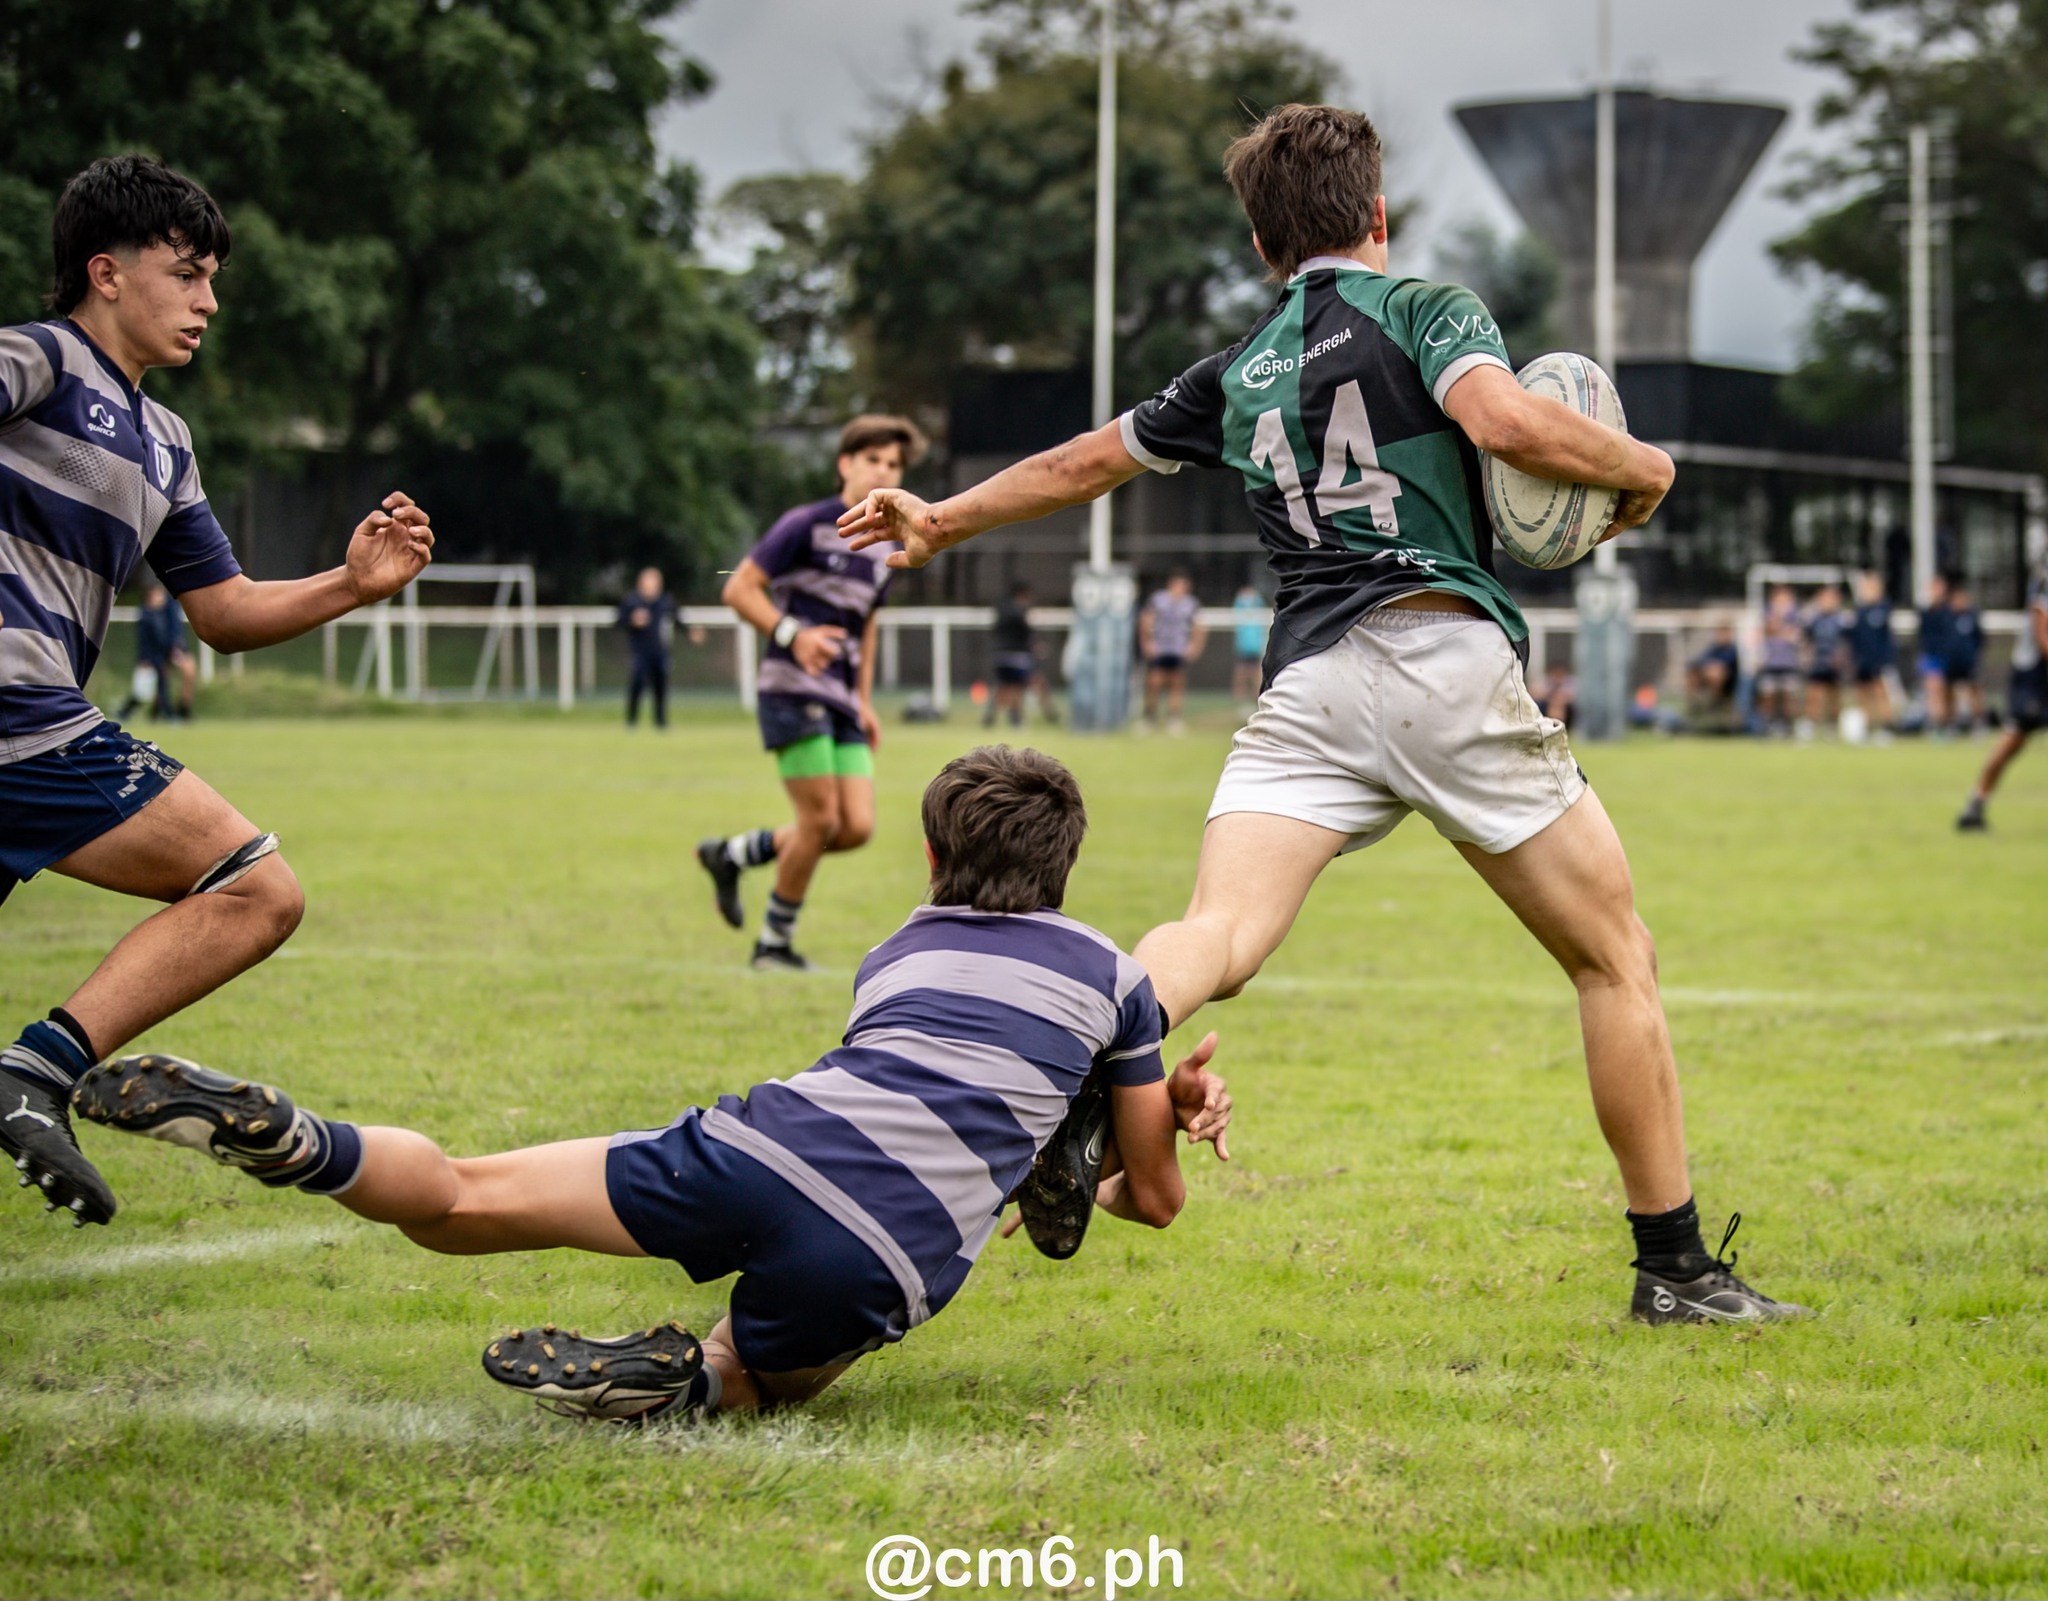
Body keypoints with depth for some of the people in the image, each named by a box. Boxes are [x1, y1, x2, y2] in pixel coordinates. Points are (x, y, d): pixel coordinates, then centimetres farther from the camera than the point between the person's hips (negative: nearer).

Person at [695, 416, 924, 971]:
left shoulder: (885, 548, 16)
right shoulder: (806, 525, -7)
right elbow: (739, 589, -9)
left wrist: (864, 700, 22)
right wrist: (793, 635, -22)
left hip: (841, 700, 8)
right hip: (793, 689, -8)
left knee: (857, 827, -2)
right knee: (821, 820, -11)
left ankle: (731, 854, 18)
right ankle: (774, 944, 6)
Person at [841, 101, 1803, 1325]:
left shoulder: (1237, 375, 22)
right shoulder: (1426, 309, 7)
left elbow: (1085, 463, 33)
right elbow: (1506, 420, -13)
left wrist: (942, 522, 49)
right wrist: (1637, 466, 4)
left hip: (1306, 681, 4)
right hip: (1444, 652, -4)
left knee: (1214, 942, -11)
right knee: (1615, 957, 8)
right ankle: (1676, 1267, 8)